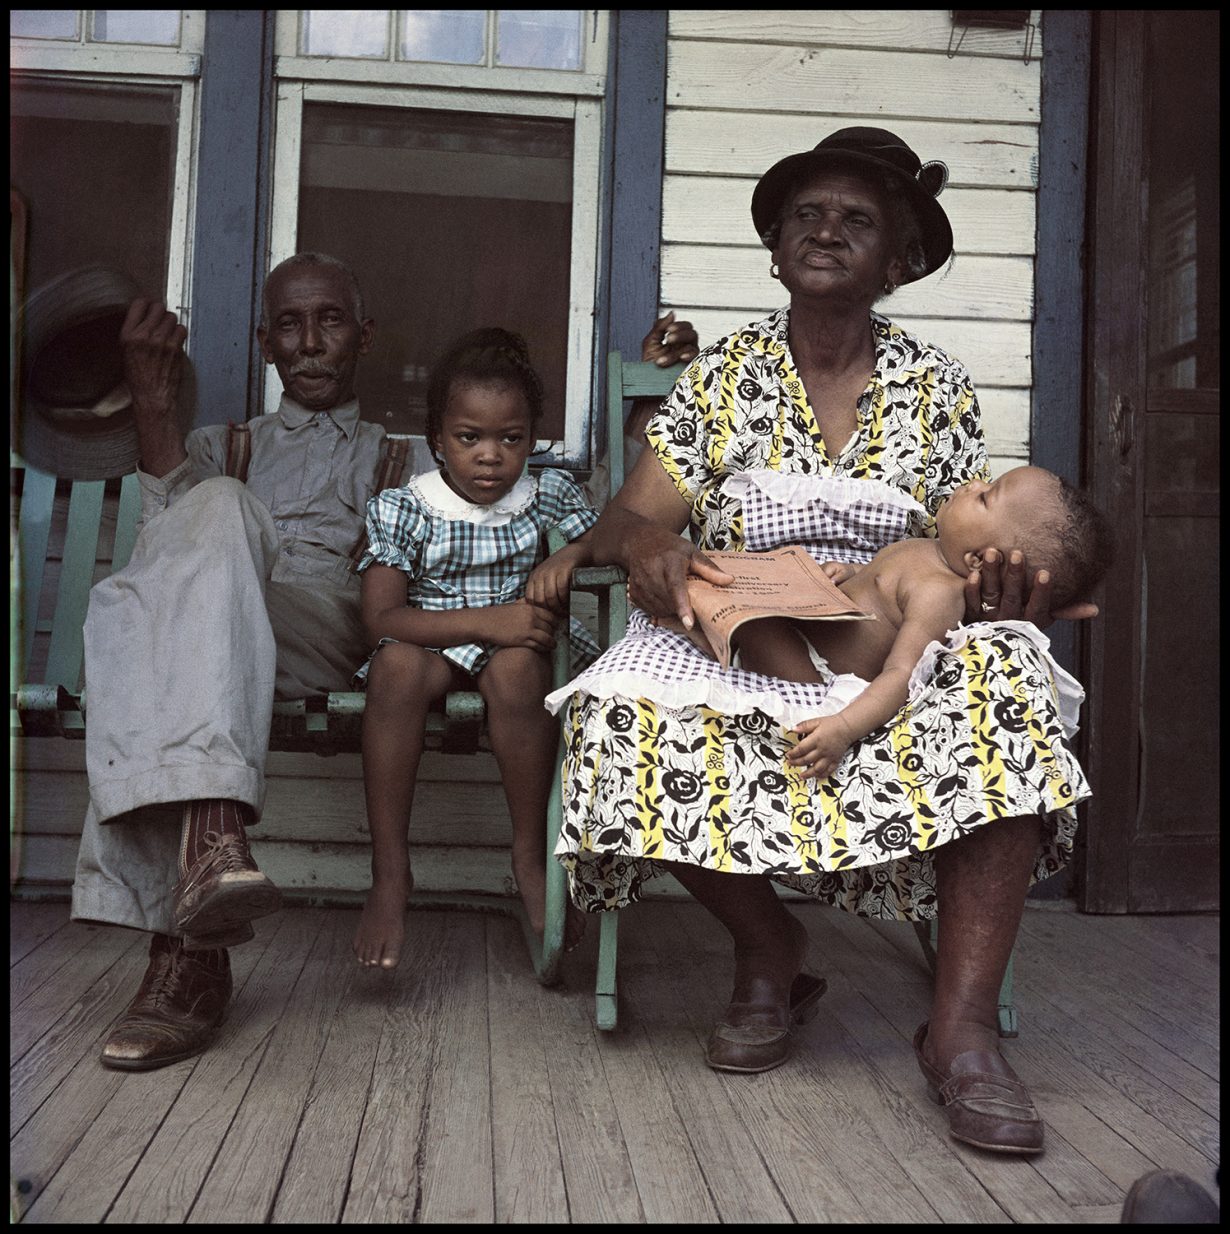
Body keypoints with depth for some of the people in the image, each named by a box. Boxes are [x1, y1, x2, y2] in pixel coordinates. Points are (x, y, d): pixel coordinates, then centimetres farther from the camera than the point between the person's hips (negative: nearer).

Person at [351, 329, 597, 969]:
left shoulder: (549, 495, 5)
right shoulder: (402, 509, -4)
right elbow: (382, 620, -13)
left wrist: (571, 556, -16)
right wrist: (487, 621, -26)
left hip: (515, 644, 1)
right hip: (429, 641, -1)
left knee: (517, 669, -35)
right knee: (396, 665, -35)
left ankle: (530, 856, -19)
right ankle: (389, 874, -28)